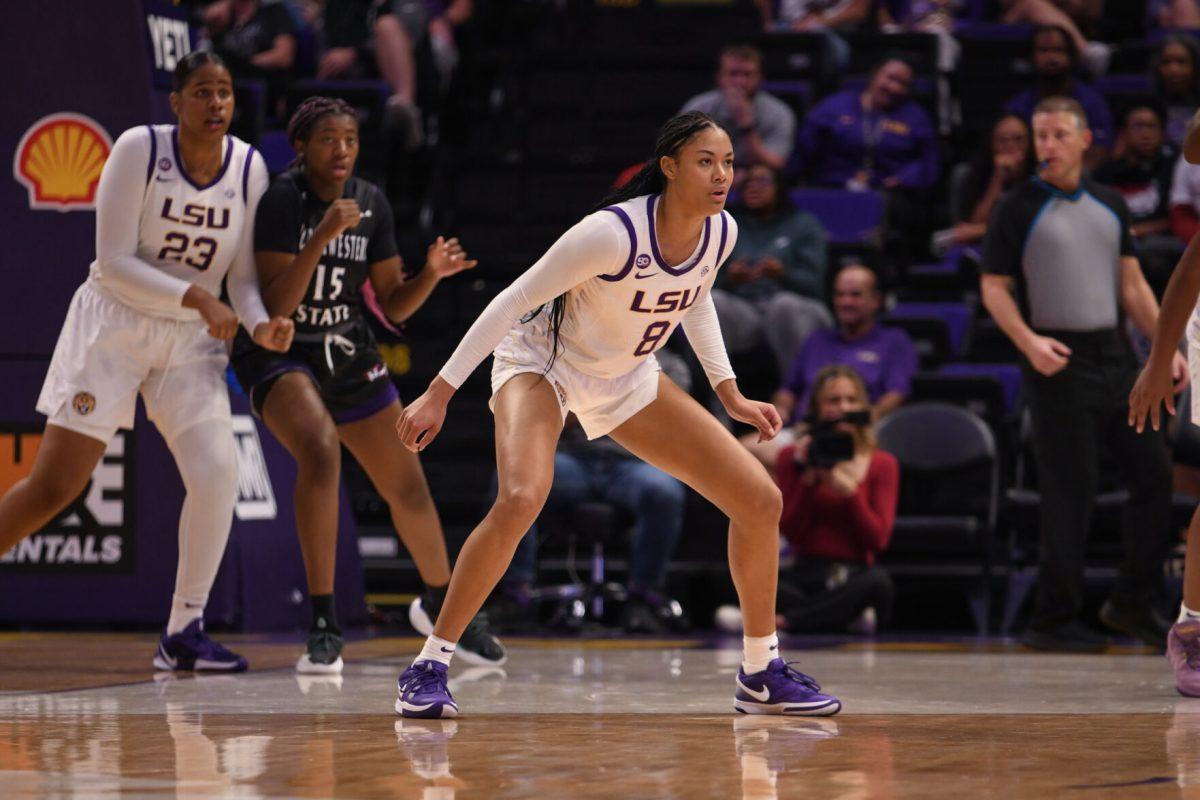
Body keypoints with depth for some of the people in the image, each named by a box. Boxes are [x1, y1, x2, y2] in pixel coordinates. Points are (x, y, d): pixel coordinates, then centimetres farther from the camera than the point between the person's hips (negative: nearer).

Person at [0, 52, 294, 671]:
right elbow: (113, 262, -16)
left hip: (191, 340, 3)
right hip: (114, 324, -3)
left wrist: (260, 323, -17)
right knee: (52, 486, -8)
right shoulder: (140, 150, -15)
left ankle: (184, 632, -3)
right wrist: (195, 297, -25)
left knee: (217, 470, -16)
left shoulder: (249, 168, -3)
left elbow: (242, 275, 3)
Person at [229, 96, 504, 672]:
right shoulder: (282, 199, -18)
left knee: (408, 486, 11)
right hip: (280, 353, -6)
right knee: (320, 450, -33)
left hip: (348, 354, 6)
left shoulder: (371, 203, -2)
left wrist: (432, 273, -14)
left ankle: (441, 605, 38)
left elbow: (394, 306, 5)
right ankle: (323, 627, -30)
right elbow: (276, 306, -26)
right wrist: (322, 236, -34)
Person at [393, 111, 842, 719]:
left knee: (760, 500, -1)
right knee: (521, 500, -34)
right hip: (540, 361, -6)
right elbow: (512, 302, -24)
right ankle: (428, 668, -21)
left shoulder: (721, 234, -11)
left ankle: (760, 674, 14)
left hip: (626, 379, 7)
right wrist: (439, 394, -25)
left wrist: (729, 395, 9)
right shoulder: (614, 233, -31)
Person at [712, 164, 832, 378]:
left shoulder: (804, 224, 13)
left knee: (783, 304, -38)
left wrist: (784, 274, -21)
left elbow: (817, 282, -1)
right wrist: (729, 279, -14)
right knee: (713, 300, -30)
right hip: (743, 310, 2)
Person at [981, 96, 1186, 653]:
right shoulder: (1018, 209, -1)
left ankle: (1132, 604, 16)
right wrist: (1028, 341, -19)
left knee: (1154, 473, 4)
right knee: (1070, 493, -5)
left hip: (1115, 356, 6)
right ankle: (1053, 621, 4)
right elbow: (994, 287, -3)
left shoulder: (1110, 205, 14)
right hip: (1059, 362, -6)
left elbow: (1133, 284, 16)